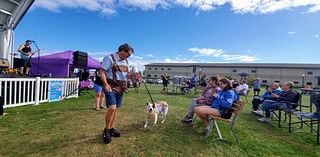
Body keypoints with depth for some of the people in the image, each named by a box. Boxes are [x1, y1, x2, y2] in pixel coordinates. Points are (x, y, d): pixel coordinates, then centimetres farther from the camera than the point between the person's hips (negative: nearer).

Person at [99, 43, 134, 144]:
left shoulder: (125, 61, 14)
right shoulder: (109, 58, -8)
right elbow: (101, 72, -13)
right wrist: (106, 84, -25)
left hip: (121, 88, 7)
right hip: (111, 87, -7)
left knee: (116, 109, 10)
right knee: (112, 108, -15)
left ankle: (112, 128, 24)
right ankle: (106, 130, 5)